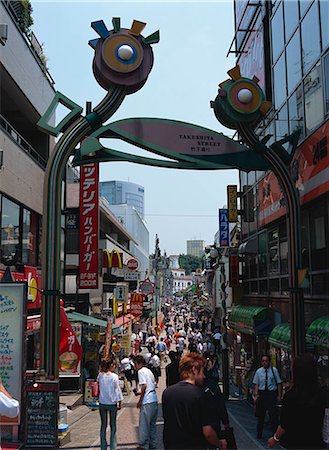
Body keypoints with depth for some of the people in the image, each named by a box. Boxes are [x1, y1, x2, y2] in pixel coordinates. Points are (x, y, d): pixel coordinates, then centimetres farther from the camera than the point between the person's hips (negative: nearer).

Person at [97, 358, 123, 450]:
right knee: (113, 425, 9)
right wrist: (120, 402, -1)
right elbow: (118, 390, -8)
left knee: (103, 425, 13)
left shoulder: (100, 375, -5)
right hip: (112, 403, -3)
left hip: (102, 403, 3)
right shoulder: (114, 376, -13)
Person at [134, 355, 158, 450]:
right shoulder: (149, 371, 18)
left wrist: (140, 401, -10)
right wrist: (139, 393, 21)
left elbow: (144, 386, -16)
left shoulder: (141, 371, -6)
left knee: (144, 424, 1)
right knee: (152, 424, 16)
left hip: (147, 402, -8)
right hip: (154, 400, 8)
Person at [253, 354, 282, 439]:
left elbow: (279, 383, -1)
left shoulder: (274, 370, -5)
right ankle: (259, 434, 28)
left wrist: (279, 395, -4)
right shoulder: (258, 371, 0)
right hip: (261, 393, 2)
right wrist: (256, 395, -7)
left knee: (273, 414, -1)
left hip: (272, 393, -2)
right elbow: (256, 384, 3)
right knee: (261, 415, 14)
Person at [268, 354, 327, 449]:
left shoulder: (290, 396, -24)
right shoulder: (322, 395, -9)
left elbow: (284, 424, -16)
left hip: (295, 442, -4)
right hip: (316, 442, 4)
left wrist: (275, 438, 0)